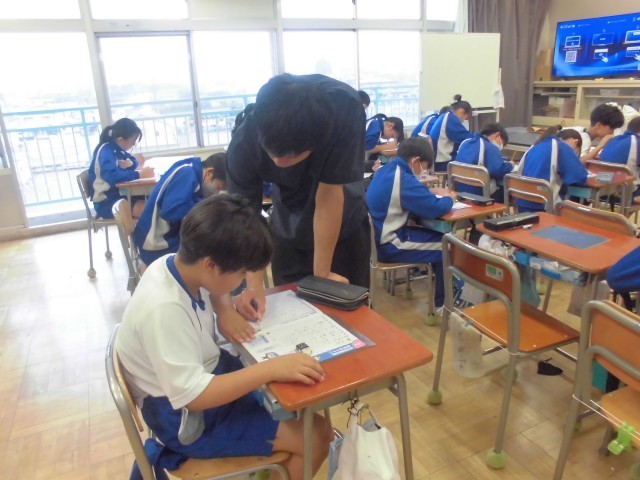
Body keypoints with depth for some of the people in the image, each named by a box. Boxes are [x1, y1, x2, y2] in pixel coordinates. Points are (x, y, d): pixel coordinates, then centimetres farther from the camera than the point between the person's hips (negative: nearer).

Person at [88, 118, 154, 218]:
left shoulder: (118, 149, 8)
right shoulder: (106, 151, -17)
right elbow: (112, 176, -35)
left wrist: (130, 164, -3)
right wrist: (139, 174, -34)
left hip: (120, 194, 9)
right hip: (106, 202, -9)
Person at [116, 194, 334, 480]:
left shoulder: (177, 264, -10)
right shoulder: (164, 309, -35)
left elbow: (215, 290, 13)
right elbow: (192, 396, -34)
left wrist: (226, 312, -7)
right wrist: (270, 369, -34)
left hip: (206, 374, 9)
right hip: (188, 420, -8)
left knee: (302, 390, 16)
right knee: (316, 436, -12)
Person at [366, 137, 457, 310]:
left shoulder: (384, 170, 8)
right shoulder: (403, 179, -21)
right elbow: (435, 209, -22)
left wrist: (433, 192, 10)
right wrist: (449, 198, -1)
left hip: (379, 237, 9)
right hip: (388, 246, -9)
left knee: (438, 236, 17)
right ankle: (442, 303, 15)